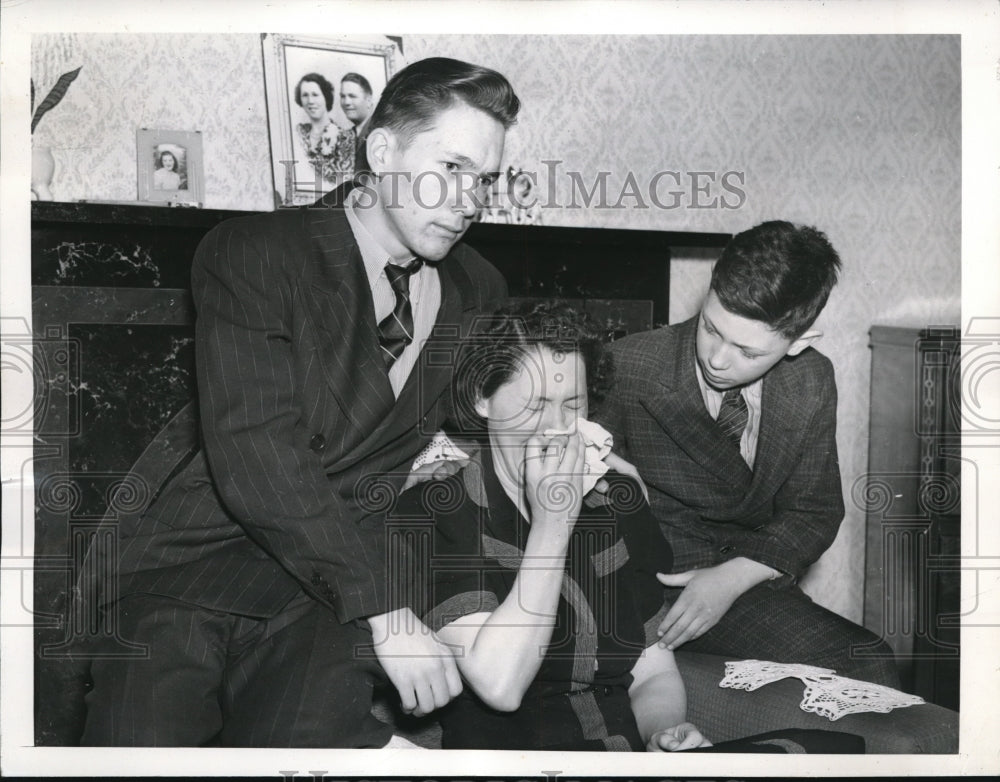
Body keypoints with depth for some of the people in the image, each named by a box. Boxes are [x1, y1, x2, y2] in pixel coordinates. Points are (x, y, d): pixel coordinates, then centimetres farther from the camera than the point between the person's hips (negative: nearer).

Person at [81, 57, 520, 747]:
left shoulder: (480, 290, 11)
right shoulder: (251, 254, -5)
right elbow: (255, 457, -16)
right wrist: (384, 611, -21)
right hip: (201, 561, -2)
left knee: (311, 733, -26)